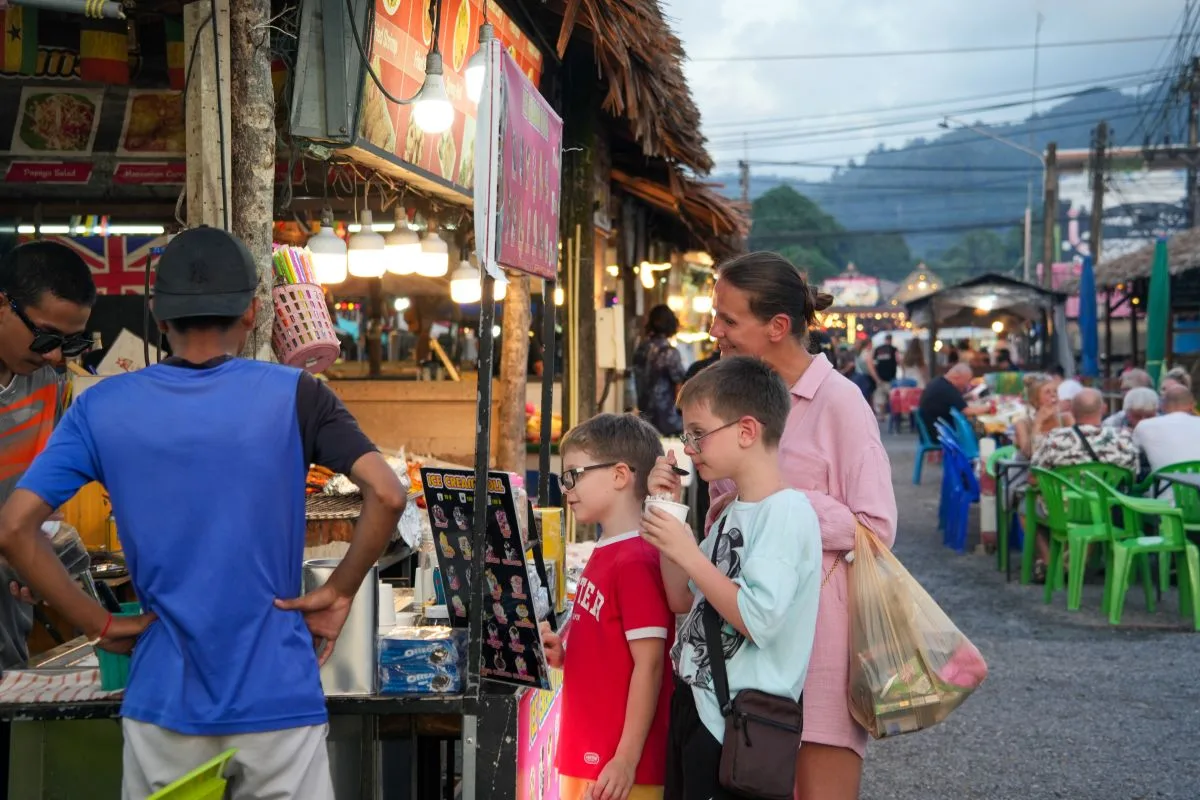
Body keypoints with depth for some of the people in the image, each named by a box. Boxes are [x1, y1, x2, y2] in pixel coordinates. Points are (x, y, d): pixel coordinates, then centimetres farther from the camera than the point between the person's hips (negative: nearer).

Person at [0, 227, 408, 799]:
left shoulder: (101, 408, -1)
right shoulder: (293, 396, -6)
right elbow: (387, 496, -17)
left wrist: (98, 624, 1)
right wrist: (339, 591, -5)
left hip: (164, 703, 2)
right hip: (278, 701, -2)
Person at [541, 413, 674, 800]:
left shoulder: (636, 561, -17)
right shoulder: (603, 554, 10)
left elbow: (648, 665, -20)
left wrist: (626, 760, -21)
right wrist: (562, 654, 2)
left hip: (617, 767, -9)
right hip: (587, 756, 9)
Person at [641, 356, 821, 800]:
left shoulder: (787, 511, -17)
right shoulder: (733, 512, 10)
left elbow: (758, 621, -25)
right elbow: (682, 601, 15)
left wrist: (688, 553, -20)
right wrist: (668, 512, 8)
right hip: (695, 703, 9)